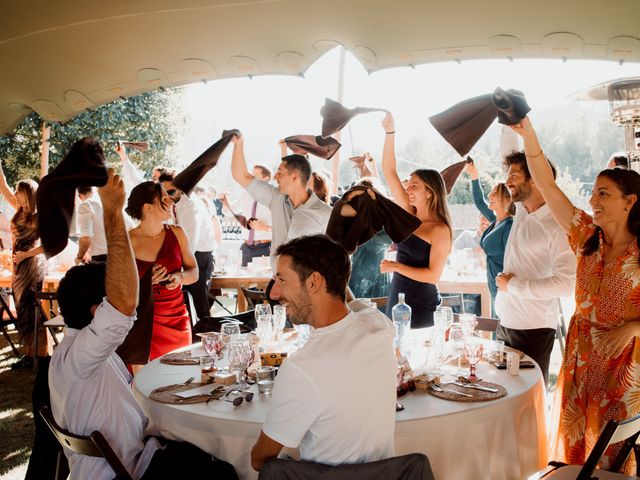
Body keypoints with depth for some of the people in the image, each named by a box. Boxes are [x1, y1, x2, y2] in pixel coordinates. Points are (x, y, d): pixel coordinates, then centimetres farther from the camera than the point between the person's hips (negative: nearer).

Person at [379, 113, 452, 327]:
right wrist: (390, 132, -7)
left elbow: (433, 275, -18)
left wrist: (396, 267, -18)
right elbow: (389, 172, 0)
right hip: (396, 300, 6)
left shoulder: (440, 230, -13)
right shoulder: (409, 215, 4)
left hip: (421, 306, -6)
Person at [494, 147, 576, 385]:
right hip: (505, 323, 8)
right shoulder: (520, 211, 5)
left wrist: (513, 285, -18)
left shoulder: (557, 225, -18)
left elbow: (566, 283, -24)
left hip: (533, 329, -8)